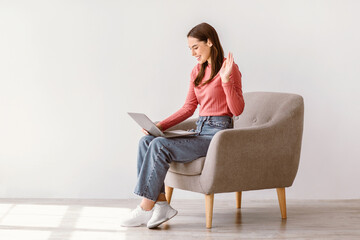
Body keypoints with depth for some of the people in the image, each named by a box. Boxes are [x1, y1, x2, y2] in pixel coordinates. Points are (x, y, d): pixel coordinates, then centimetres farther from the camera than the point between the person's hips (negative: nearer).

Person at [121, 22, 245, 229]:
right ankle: (161, 204, -18)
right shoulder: (197, 72, 17)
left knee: (160, 145, -25)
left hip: (218, 133, -8)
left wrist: (226, 80, -23)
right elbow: (188, 108, 17)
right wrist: (160, 126, 6)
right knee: (146, 141, -12)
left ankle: (146, 208, -18)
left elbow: (238, 110, -11)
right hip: (199, 131, 8)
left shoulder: (228, 67, -6)